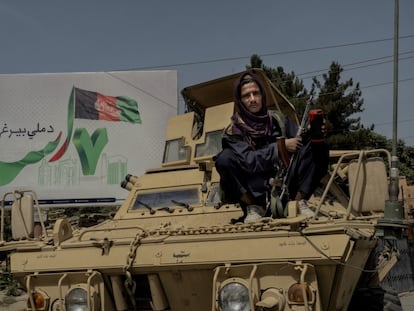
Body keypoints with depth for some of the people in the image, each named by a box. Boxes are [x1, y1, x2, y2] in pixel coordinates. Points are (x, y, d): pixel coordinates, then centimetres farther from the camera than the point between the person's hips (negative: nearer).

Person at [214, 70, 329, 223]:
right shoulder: (234, 131, -4)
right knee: (225, 158, -26)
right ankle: (253, 206, -14)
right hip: (255, 192, -2)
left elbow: (300, 142, -1)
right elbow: (248, 161, -18)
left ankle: (299, 201, -11)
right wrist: (280, 147, -21)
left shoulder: (278, 119, 6)